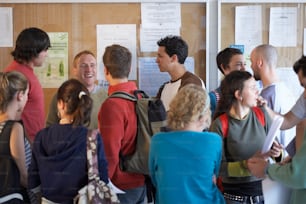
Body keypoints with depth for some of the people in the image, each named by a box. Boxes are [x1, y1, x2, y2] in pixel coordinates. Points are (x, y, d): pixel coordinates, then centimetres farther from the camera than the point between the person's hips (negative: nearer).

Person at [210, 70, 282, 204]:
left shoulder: (262, 114, -2)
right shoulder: (220, 125, -13)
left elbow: (274, 144, 4)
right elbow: (219, 167, -14)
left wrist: (277, 152, -17)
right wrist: (246, 165, -27)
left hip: (264, 189, 4)